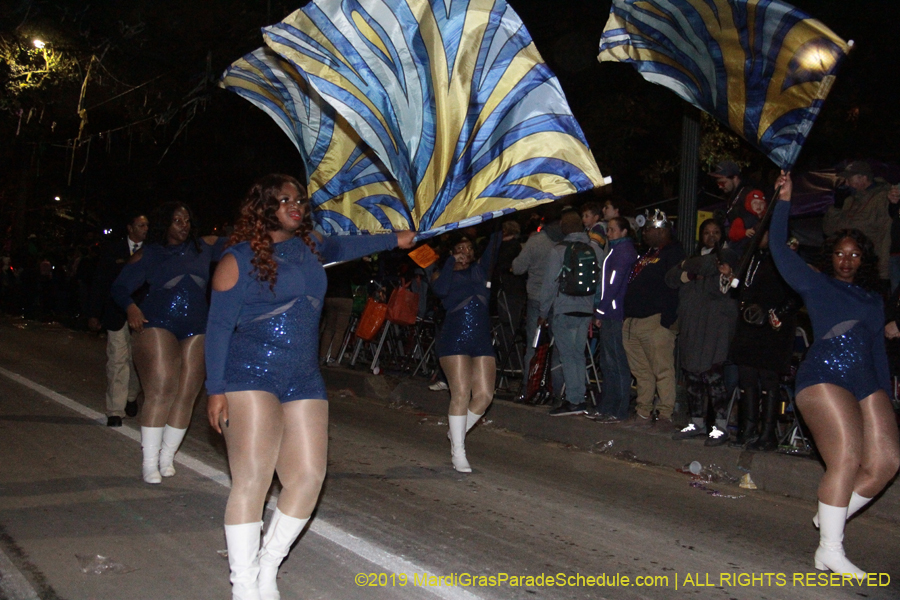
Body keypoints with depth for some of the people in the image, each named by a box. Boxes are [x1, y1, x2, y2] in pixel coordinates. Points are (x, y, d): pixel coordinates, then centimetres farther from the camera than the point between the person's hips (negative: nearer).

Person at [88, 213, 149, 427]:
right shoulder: (112, 251, 4)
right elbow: (99, 283, 6)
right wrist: (94, 314, 2)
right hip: (117, 314, -1)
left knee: (138, 359, 9)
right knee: (117, 360, -5)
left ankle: (131, 397, 34)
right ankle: (115, 412, -1)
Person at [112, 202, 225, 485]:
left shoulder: (203, 247, 14)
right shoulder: (148, 254, 7)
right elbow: (120, 286, 5)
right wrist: (130, 307, -13)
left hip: (196, 331, 3)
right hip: (158, 326, -3)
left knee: (186, 395, -1)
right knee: (161, 391, -13)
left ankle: (167, 458, 11)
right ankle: (149, 462, -5)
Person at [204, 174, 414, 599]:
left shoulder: (309, 245, 16)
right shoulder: (239, 258, 0)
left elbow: (341, 246, 39)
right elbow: (219, 325, -2)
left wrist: (395, 240, 44)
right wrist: (216, 389, -9)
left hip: (304, 380, 6)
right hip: (252, 374, -5)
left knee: (308, 477, -4)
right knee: (252, 479, -13)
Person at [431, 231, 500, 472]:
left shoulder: (480, 271, 19)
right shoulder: (447, 276, 8)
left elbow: (493, 248, 9)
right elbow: (440, 290, -15)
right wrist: (451, 262, -9)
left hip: (482, 342, 4)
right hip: (454, 342, -4)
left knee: (484, 395, -4)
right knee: (461, 394, -11)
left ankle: (457, 433, 19)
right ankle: (458, 452, -4)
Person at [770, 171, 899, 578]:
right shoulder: (816, 285, 9)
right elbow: (779, 248, 2)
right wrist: (784, 201, 0)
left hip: (866, 383, 6)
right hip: (824, 376, -6)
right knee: (846, 458, -18)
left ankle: (831, 517, 14)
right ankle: (830, 551, -11)